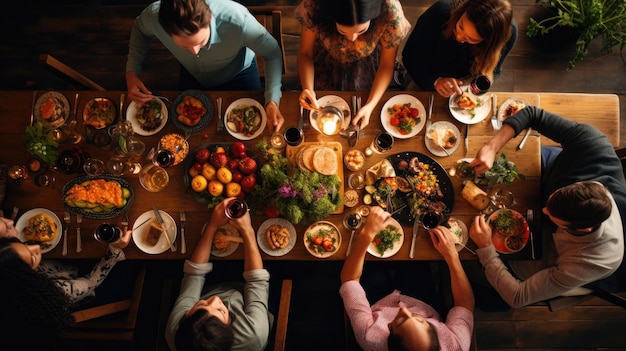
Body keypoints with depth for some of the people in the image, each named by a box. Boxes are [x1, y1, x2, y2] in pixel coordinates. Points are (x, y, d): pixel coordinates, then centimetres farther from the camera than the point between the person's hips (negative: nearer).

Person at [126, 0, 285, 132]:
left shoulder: (237, 19, -46)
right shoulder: (154, 16, -38)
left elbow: (272, 52, -28)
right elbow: (139, 29, -11)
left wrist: (272, 101, -41)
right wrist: (131, 72, -25)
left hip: (238, 74, -1)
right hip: (192, 75, 2)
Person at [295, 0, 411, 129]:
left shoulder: (391, 13, -38)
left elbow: (386, 65, -21)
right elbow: (305, 52, -20)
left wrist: (370, 105, -31)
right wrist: (308, 89, -38)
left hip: (365, 67, 0)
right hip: (326, 63, 0)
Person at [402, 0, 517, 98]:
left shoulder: (508, 32, -30)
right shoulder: (442, 11, -36)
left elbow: (492, 71, -9)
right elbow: (410, 55, -25)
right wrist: (435, 80, -41)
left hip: (465, 79, 2)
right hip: (426, 74, -1)